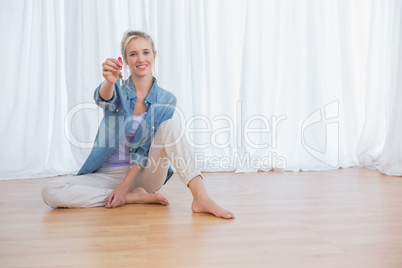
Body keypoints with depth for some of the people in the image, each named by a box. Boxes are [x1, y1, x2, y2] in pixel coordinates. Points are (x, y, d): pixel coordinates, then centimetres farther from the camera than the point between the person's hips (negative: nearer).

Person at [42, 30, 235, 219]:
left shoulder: (166, 100, -2)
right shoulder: (118, 90, -2)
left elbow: (146, 147, -7)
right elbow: (104, 99, -29)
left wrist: (124, 186, -16)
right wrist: (109, 81, -53)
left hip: (143, 174, -1)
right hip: (109, 174, 1)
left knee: (170, 126, -26)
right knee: (50, 192, -24)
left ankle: (201, 199, -34)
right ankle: (135, 197, -19)